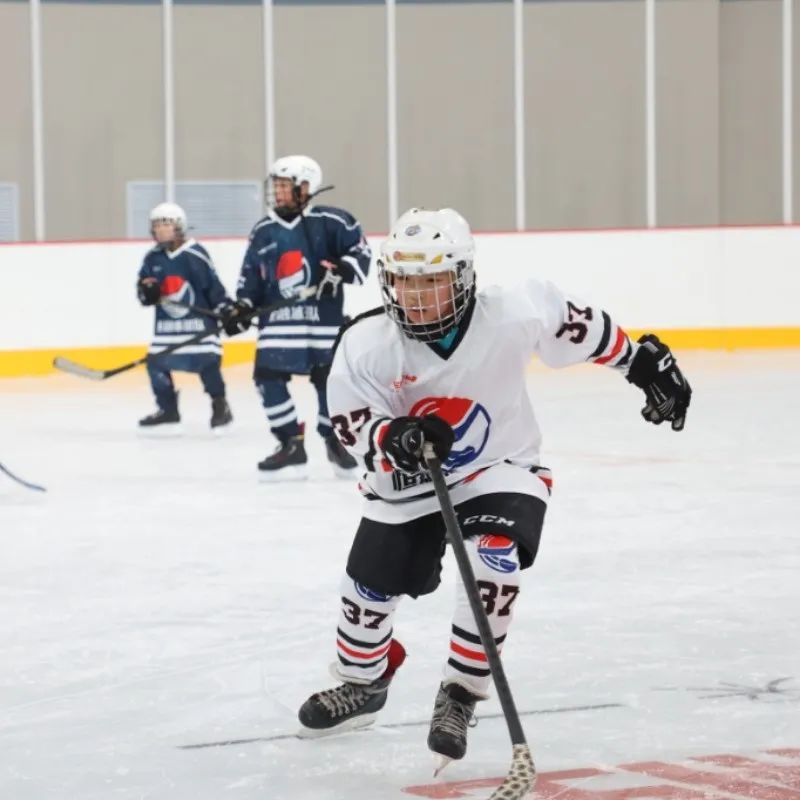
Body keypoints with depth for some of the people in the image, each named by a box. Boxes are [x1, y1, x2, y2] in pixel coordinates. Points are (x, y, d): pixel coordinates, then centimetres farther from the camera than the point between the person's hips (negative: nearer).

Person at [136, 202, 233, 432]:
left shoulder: (195, 254, -11)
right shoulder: (152, 258, 4)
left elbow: (212, 285, -7)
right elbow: (143, 288, 9)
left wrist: (226, 310, -11)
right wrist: (146, 291, -14)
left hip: (198, 319, -5)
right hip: (166, 324, 5)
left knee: (207, 362, -12)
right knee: (157, 363, 1)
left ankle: (220, 406, 8)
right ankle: (168, 411, 15)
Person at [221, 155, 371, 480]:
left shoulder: (330, 222, -6)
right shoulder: (263, 231, 9)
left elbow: (361, 251, -3)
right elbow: (251, 276, 13)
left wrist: (342, 270, -20)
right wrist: (242, 307, 1)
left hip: (324, 318, -3)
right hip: (278, 319, 3)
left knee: (330, 379, 2)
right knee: (268, 377, -9)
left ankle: (335, 440, 24)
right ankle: (291, 445, -2)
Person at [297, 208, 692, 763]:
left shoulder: (515, 316, -25)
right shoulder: (366, 345, -22)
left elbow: (581, 328, -7)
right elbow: (352, 425, -17)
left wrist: (643, 361, 2)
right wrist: (396, 439, -38)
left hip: (501, 468, -2)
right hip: (406, 483, 2)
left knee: (493, 569, -26)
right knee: (370, 582, 8)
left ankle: (460, 696, -6)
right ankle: (362, 684, 40)